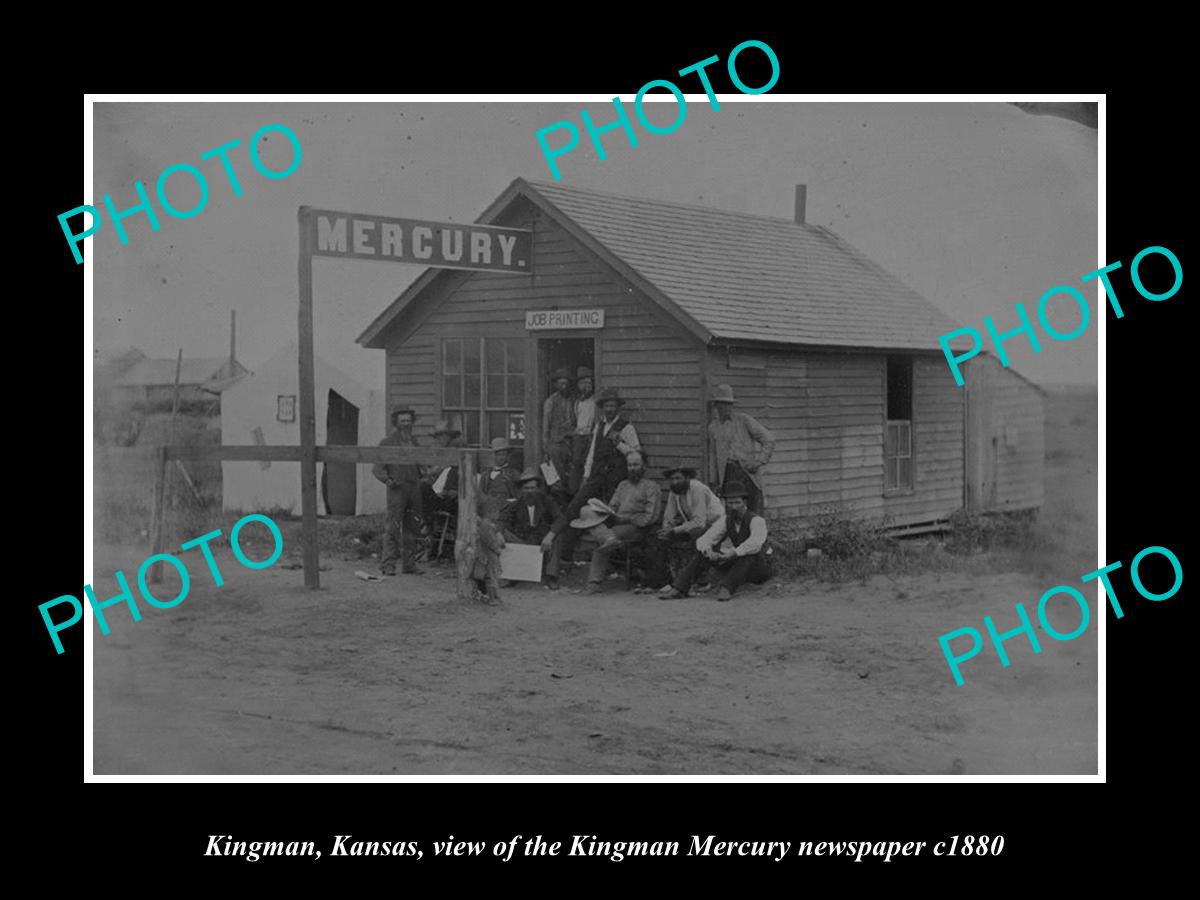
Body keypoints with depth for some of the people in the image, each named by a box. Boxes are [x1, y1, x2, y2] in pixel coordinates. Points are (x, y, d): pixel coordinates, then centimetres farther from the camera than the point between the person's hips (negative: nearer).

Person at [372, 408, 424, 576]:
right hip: (397, 488, -6)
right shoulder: (388, 442, 0)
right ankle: (387, 565, -9)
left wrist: (421, 478, 11)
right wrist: (388, 480, -18)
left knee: (412, 527, 6)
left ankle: (409, 564, 12)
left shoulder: (413, 442, 17)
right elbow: (377, 468, -4)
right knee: (394, 527, -10)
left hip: (414, 487, 6)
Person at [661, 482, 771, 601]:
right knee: (704, 552, -10)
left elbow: (756, 543, -42)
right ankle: (679, 589, -18)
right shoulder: (725, 520, -4)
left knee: (750, 552, -38)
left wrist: (734, 553, -55)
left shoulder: (757, 521, -21)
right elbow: (702, 541, -11)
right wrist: (709, 552, -34)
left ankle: (726, 587, -45)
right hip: (737, 564, 5)